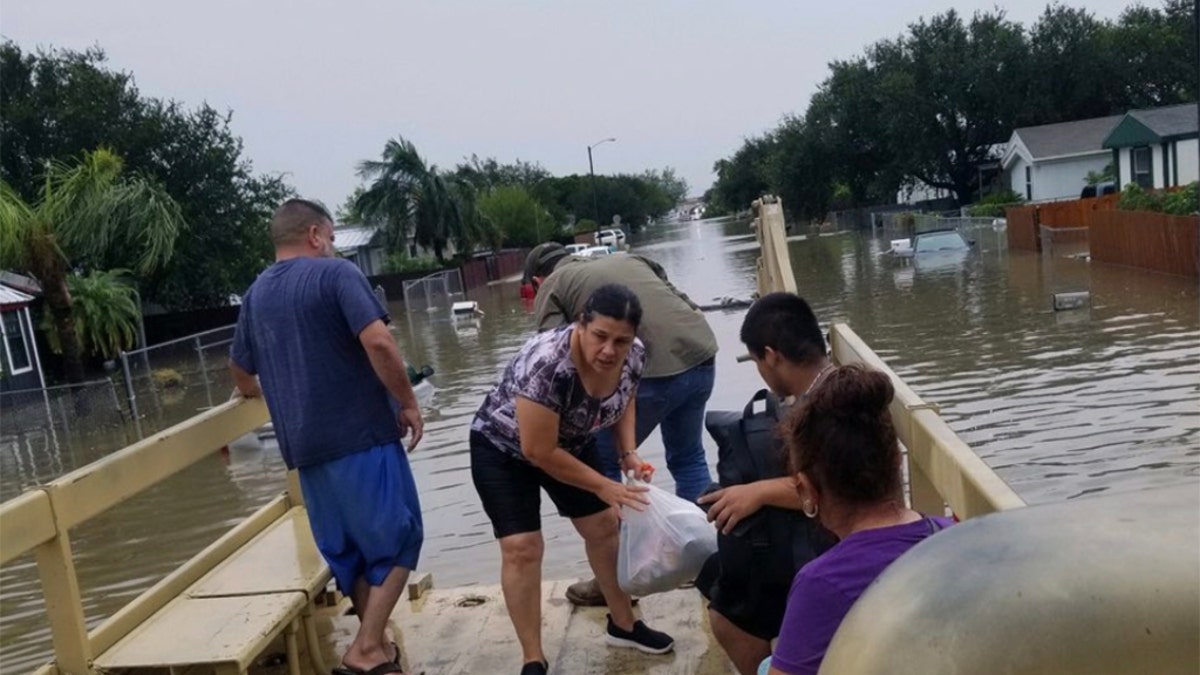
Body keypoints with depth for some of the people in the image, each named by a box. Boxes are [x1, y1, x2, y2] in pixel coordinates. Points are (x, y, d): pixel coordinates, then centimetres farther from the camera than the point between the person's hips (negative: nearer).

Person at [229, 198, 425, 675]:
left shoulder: (255, 295, 15)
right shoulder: (335, 273, -6)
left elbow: (239, 367, 29)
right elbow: (377, 342, -20)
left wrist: (253, 391, 50)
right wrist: (408, 402, -9)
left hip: (306, 446, 7)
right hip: (361, 433, -6)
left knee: (349, 550, 16)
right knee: (396, 539, 4)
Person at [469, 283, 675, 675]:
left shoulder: (633, 356, -20)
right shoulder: (545, 364, -40)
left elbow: (625, 399, 4)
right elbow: (538, 452, -33)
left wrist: (629, 453, -12)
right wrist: (602, 486, -23)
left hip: (570, 443, 6)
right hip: (504, 449, -6)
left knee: (605, 526, 9)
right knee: (521, 547, -10)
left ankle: (623, 624, 28)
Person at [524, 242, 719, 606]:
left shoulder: (551, 289, 15)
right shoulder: (626, 258, 31)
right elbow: (685, 302, 21)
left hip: (651, 369, -6)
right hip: (701, 354, 6)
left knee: (600, 467, 13)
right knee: (688, 458, 26)